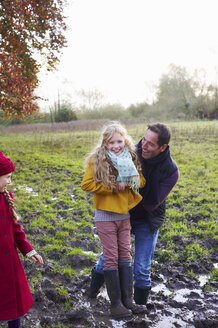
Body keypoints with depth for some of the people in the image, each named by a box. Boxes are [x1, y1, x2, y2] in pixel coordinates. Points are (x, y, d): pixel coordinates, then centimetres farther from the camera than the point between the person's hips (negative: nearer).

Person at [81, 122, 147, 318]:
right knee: (111, 259, 3)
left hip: (125, 214, 5)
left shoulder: (130, 158, 1)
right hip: (106, 215, -5)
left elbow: (141, 181, 2)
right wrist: (112, 187, -18)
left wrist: (126, 183, -18)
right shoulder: (97, 160, -12)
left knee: (125, 256, 12)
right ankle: (115, 303, 16)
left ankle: (127, 299, 25)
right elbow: (87, 184, -16)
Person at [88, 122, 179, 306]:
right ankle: (91, 297, 36)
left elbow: (151, 203, -22)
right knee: (106, 259, 11)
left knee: (141, 271, 2)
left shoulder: (171, 171, -22)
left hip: (147, 223, -2)